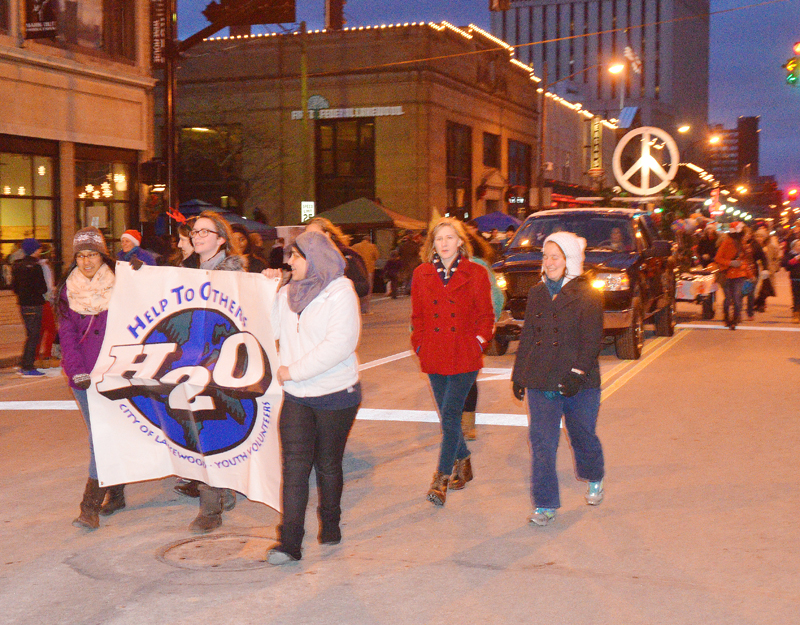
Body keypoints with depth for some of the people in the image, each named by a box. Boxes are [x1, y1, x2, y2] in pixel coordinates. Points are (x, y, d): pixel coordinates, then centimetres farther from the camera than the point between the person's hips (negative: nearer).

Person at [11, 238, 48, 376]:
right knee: (34, 335, -4)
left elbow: (14, 286, 14)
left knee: (31, 335, 17)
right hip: (34, 305, -8)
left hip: (23, 304, 8)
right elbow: (42, 288, -16)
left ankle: (24, 366, 20)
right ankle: (28, 367, -4)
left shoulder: (17, 265, 9)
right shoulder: (35, 266, -15)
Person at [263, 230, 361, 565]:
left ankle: (330, 524, 30)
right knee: (294, 465, -4)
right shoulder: (287, 293, 11)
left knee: (328, 463, 9)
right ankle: (289, 541, -5)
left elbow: (341, 343, -19)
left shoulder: (340, 292, -9)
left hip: (336, 394, -4)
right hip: (296, 396, 4)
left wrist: (294, 370, -18)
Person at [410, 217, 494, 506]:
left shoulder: (475, 274, -1)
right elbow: (417, 316, 13)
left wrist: (479, 341, -5)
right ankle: (463, 463, 33)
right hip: (434, 357, 4)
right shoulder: (421, 274, 6)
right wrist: (419, 344, 4)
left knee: (450, 417, -10)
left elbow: (486, 315, 5)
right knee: (449, 417, 12)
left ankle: (441, 479, -6)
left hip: (464, 358, -3)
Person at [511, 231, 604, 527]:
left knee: (583, 436, 12)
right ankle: (545, 505, 3)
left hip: (579, 381, -3)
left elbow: (592, 340, -10)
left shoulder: (587, 295, -6)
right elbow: (527, 337, 16)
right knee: (542, 441, -3)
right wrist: (518, 374, 15)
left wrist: (577, 372, -21)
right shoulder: (536, 293, 10)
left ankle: (594, 479, 42)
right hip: (540, 381, 3)